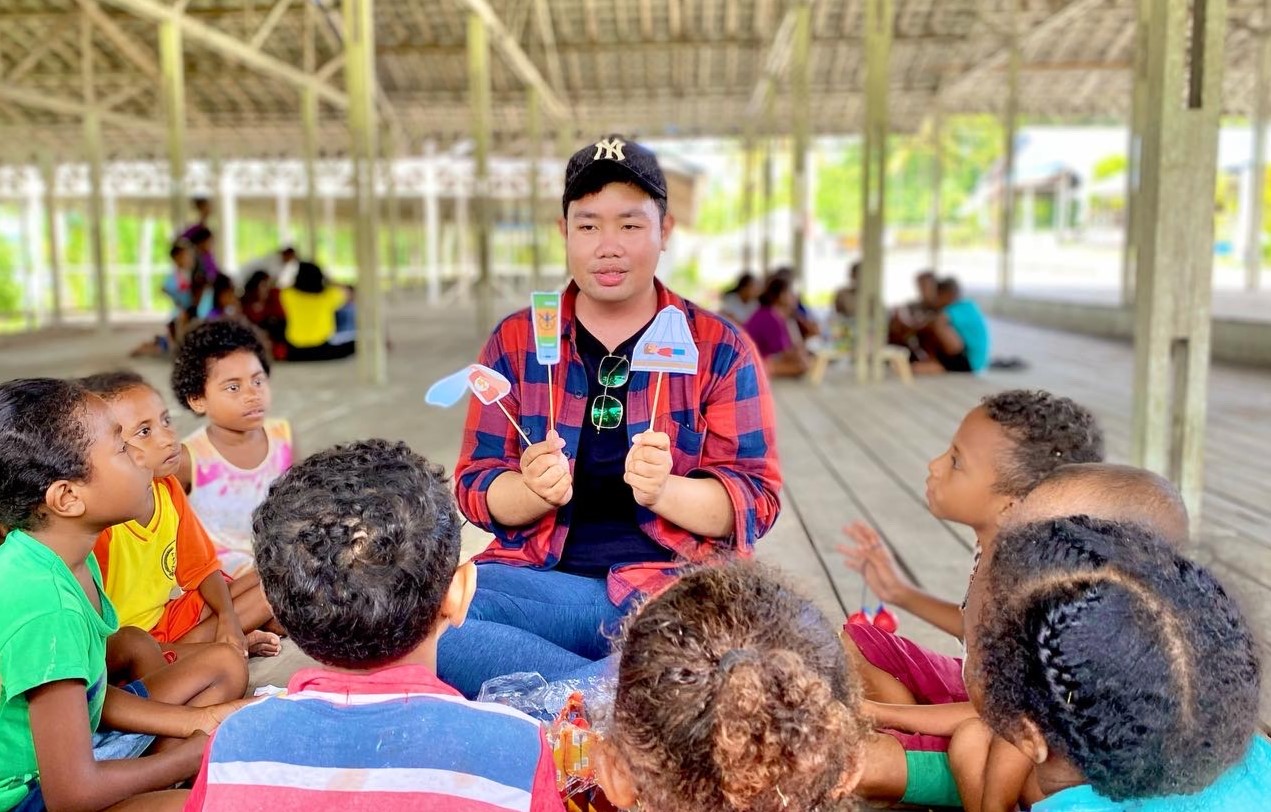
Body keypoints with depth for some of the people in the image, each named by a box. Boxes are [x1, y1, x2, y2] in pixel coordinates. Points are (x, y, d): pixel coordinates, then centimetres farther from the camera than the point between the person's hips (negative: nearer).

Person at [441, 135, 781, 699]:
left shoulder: (720, 347, 5)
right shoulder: (514, 340, 9)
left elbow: (757, 499, 0)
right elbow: (475, 489, 6)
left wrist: (662, 489, -21)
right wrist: (535, 490, -18)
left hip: (675, 591, -1)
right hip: (539, 580, 2)